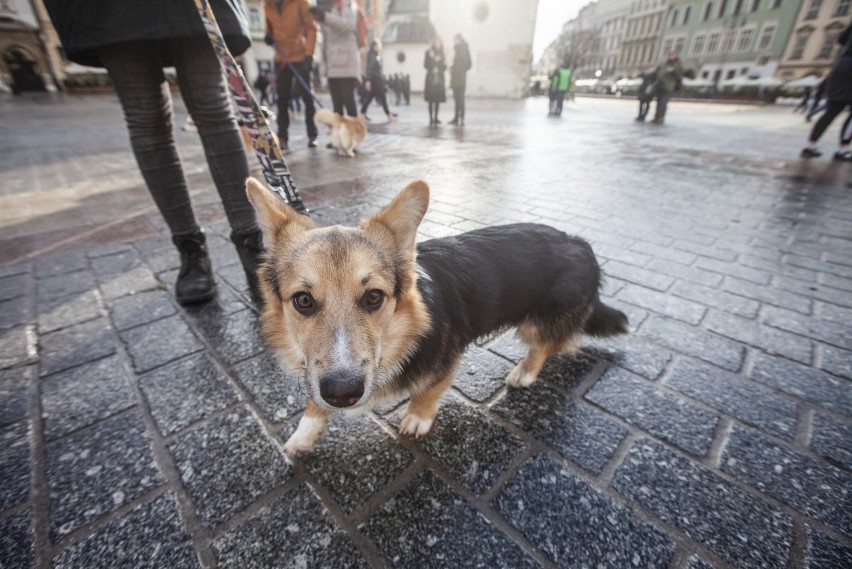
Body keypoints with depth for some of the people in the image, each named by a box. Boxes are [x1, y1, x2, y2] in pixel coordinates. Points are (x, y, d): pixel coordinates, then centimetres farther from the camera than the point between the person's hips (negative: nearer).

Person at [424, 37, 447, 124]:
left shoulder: (442, 54, 14)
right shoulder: (429, 52, 2)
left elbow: (444, 68, 14)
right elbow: (426, 65, -3)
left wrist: (444, 63, -6)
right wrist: (434, 60, -13)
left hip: (440, 78, 4)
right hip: (431, 78, -4)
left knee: (438, 99, 3)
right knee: (431, 99, -7)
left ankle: (436, 118, 11)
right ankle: (431, 118, -4)